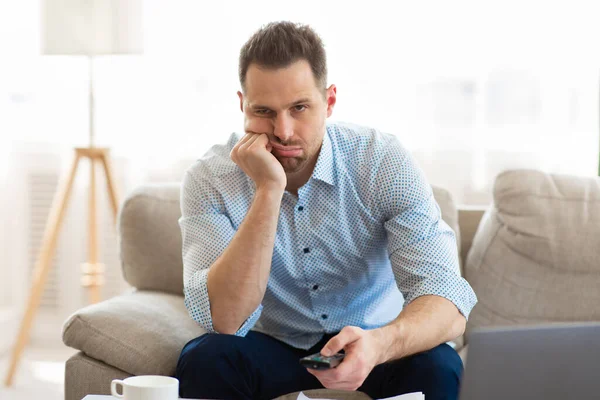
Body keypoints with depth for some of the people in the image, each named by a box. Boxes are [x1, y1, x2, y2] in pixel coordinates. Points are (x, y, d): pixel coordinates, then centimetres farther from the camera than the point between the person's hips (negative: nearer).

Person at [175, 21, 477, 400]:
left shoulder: (384, 161, -18)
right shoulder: (210, 179, -16)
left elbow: (448, 300, -26)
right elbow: (224, 322, -27)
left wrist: (380, 344, -48)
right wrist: (269, 191, -34)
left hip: (367, 344, 0)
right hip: (271, 348, 0)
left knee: (436, 366, -30)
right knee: (203, 361, -30)